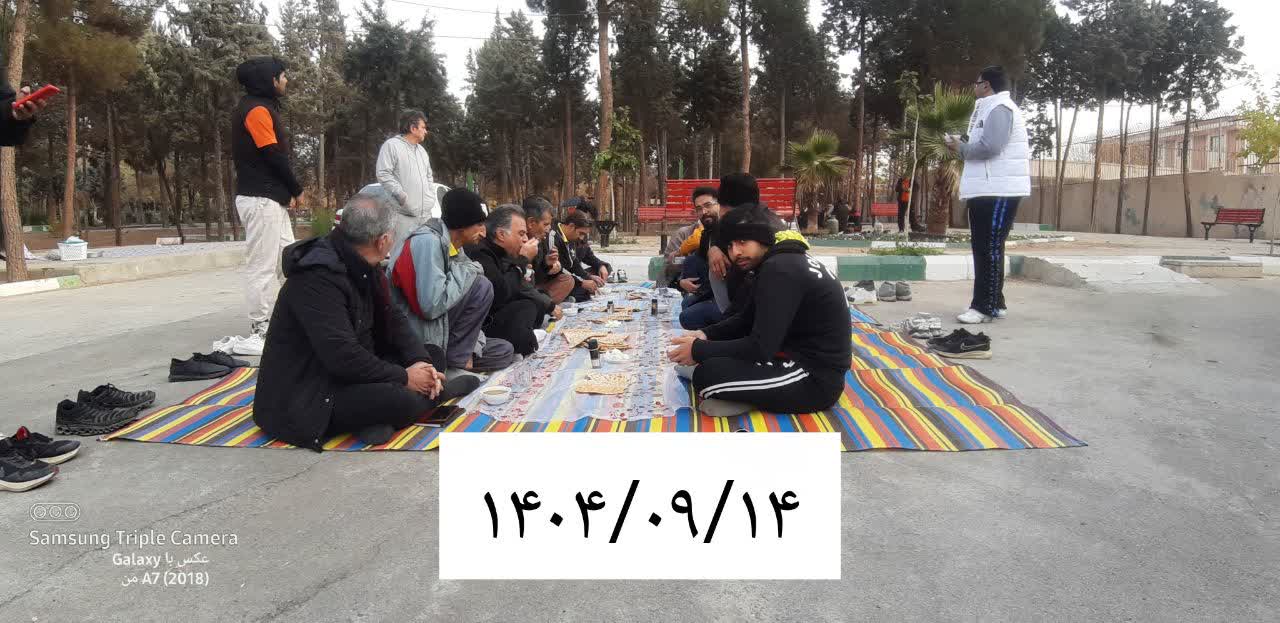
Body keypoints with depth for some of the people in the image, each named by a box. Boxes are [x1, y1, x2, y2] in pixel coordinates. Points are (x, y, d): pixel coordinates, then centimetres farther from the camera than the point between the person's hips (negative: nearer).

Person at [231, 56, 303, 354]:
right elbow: (273, 155, -17)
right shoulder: (257, 109, -11)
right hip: (261, 200, -10)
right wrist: (297, 190, -5)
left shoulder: (263, 107, 19)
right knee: (262, 267, -7)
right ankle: (259, 332, -2)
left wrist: (288, 192, 6)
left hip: (271, 199, 10)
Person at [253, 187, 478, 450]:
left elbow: (391, 319, 7)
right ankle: (435, 394, 0)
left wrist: (420, 360, -10)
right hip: (302, 397, -9)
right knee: (400, 400, -31)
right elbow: (341, 356, -31)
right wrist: (404, 377, -22)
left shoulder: (363, 267, 3)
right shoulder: (318, 276, -26)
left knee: (433, 355, 5)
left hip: (352, 373, 10)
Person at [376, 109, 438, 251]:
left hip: (426, 214, 8)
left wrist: (431, 197, 14)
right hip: (403, 215, -7)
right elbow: (384, 175, -12)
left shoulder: (421, 150, 22)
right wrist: (403, 197, -16)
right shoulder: (391, 145, -4)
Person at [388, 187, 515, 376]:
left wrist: (473, 344, 1)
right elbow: (432, 305, -30)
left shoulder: (454, 247, 8)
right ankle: (456, 359, -8)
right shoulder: (427, 242, -21)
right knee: (482, 287, -18)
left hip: (439, 328, 9)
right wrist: (468, 271, -18)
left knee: (504, 352, 11)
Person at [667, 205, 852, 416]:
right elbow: (748, 319, 18)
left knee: (707, 375, -26)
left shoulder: (780, 269, -21)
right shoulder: (785, 260, 11)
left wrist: (698, 350, -13)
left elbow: (761, 348, -23)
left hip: (817, 379, -11)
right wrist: (706, 335, 2)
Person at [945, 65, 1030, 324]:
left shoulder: (999, 108, -11)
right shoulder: (990, 108, 22)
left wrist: (960, 147, -9)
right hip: (986, 190, 11)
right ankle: (993, 303, 20)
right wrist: (962, 146, 7)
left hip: (999, 191, -11)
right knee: (984, 249, 13)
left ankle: (986, 307, -7)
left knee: (990, 249, -10)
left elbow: (990, 146, -23)